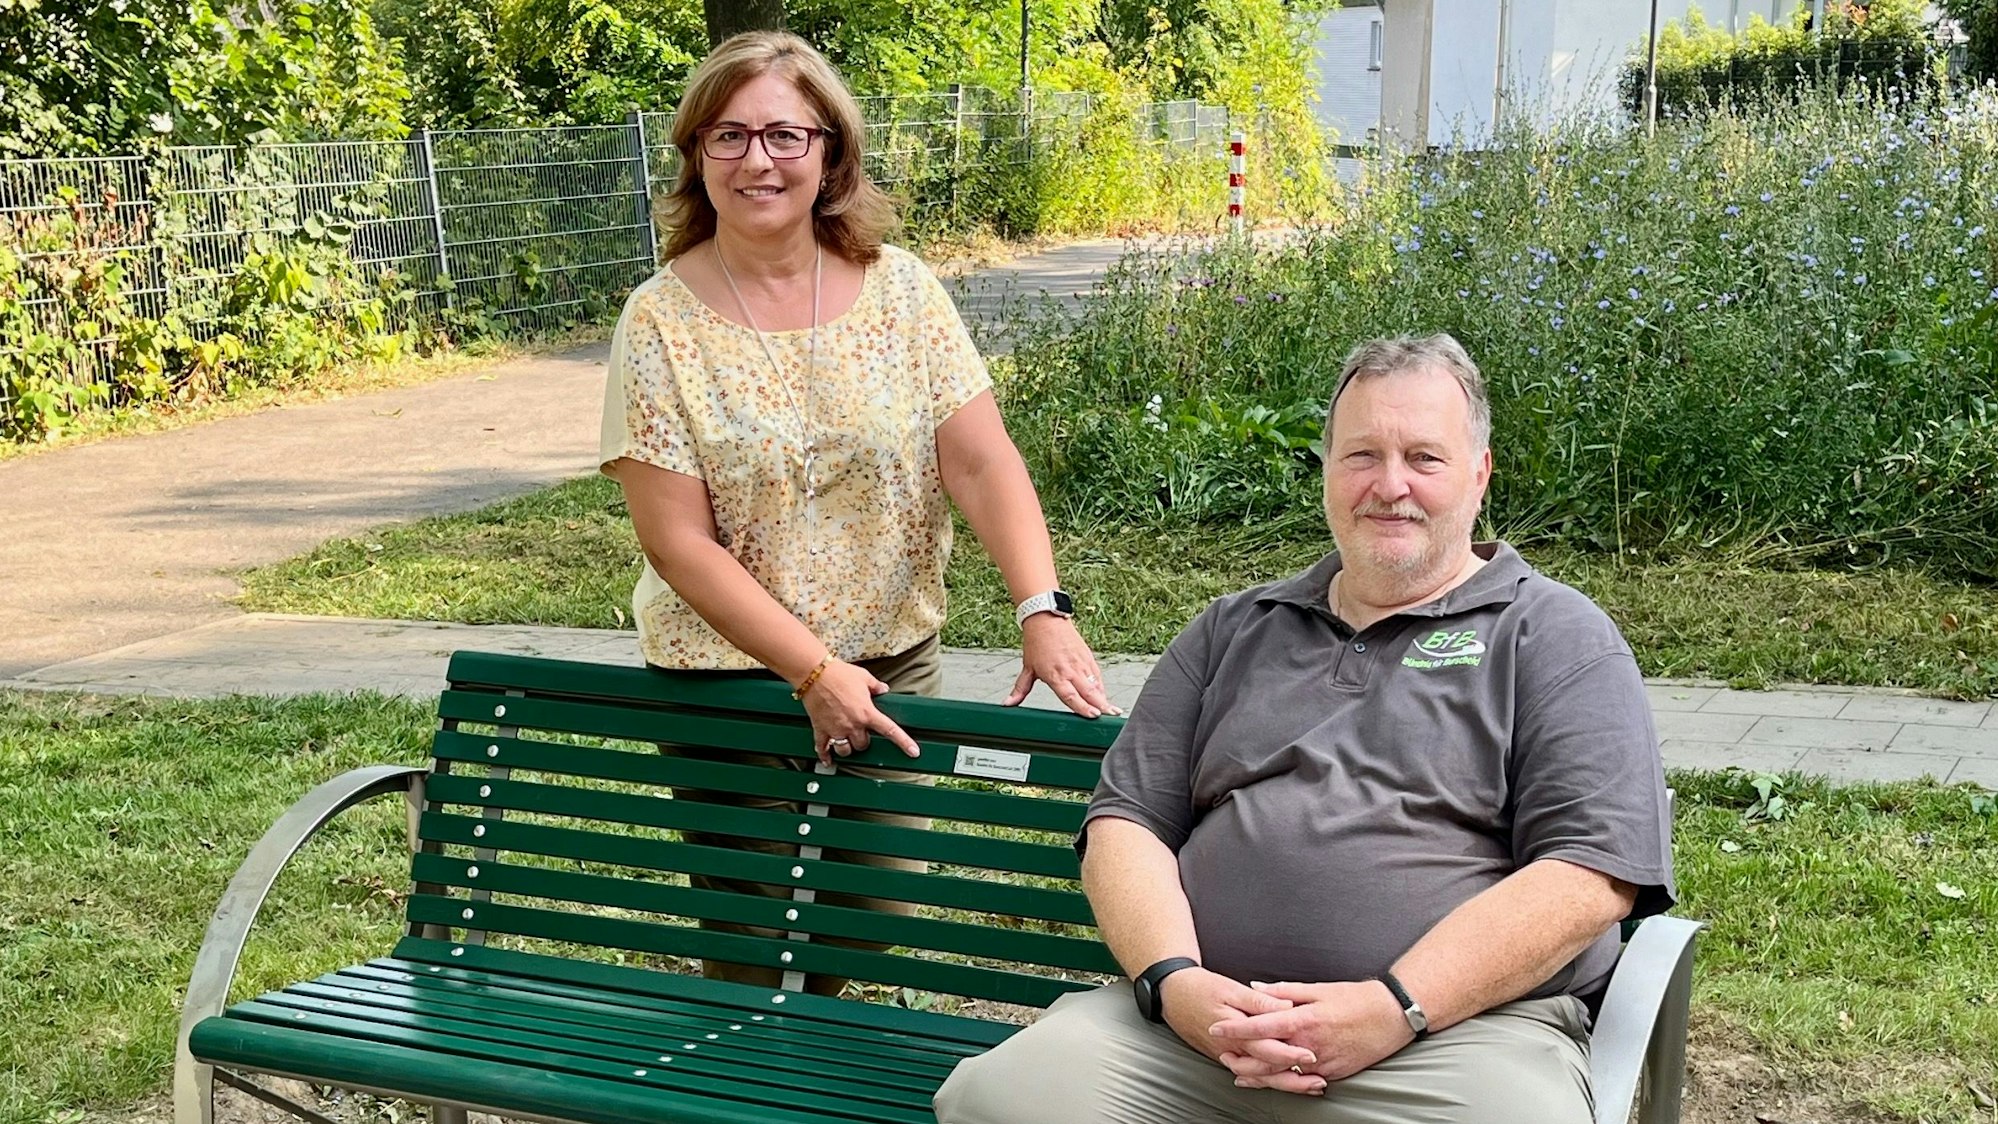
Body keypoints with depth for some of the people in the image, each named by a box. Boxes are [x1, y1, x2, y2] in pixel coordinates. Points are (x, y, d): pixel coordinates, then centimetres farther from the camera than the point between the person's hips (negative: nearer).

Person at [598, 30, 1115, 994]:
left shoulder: (900, 291, -2)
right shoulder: (662, 321, -9)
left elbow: (981, 462, -8)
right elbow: (678, 542, -12)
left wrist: (1042, 609, -24)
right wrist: (815, 672, -18)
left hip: (895, 661, 3)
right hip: (727, 676, -2)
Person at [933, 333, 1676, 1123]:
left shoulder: (1557, 639, 9)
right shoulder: (1232, 633, 22)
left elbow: (1591, 869, -3)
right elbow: (1125, 822, 16)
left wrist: (1396, 1007, -14)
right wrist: (1173, 979, -5)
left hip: (1462, 1026, -3)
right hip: (1197, 1021, 3)